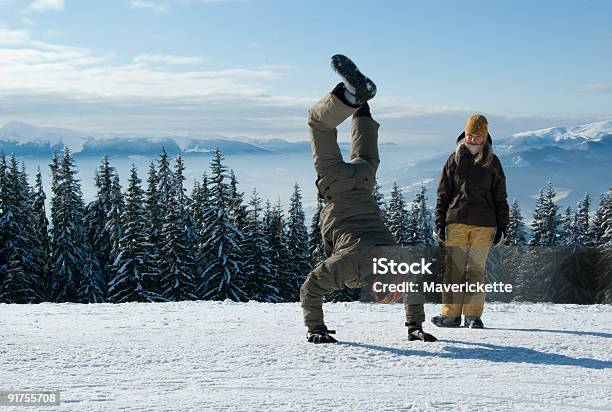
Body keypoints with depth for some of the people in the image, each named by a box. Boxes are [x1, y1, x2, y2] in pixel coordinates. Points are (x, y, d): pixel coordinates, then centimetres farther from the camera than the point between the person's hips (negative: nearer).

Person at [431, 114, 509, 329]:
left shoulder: (492, 163, 10)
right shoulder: (454, 160, 9)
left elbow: (500, 197, 11)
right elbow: (443, 194, 9)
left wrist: (502, 227, 5)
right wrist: (439, 223, 3)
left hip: (483, 224, 0)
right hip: (456, 221, 0)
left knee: (477, 269, 0)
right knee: (454, 268, -4)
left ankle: (473, 315, 5)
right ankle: (451, 314, -2)